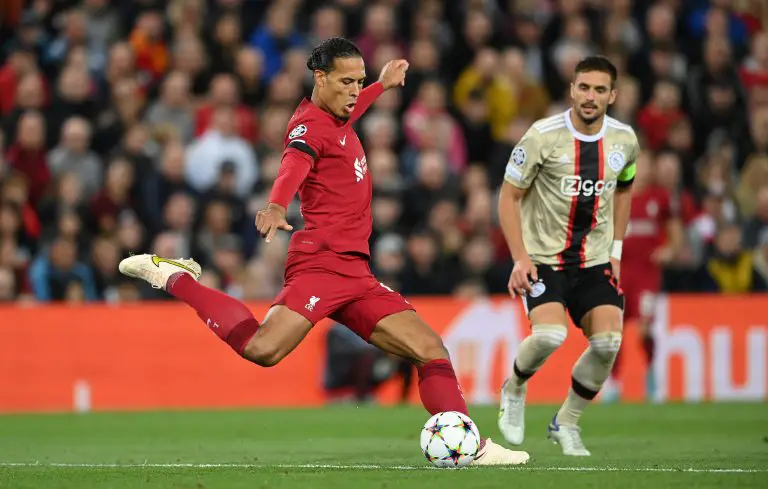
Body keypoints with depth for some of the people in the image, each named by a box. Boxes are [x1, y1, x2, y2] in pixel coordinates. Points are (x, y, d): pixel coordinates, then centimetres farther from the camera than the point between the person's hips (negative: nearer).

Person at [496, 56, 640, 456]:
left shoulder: (625, 140, -1)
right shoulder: (543, 136, -14)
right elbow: (509, 196, -7)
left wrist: (616, 250, 14)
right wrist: (520, 258, -15)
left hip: (595, 260, 4)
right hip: (543, 258, -4)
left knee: (608, 342, -13)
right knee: (550, 334, -27)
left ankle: (566, 423, 10)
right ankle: (514, 389, 7)